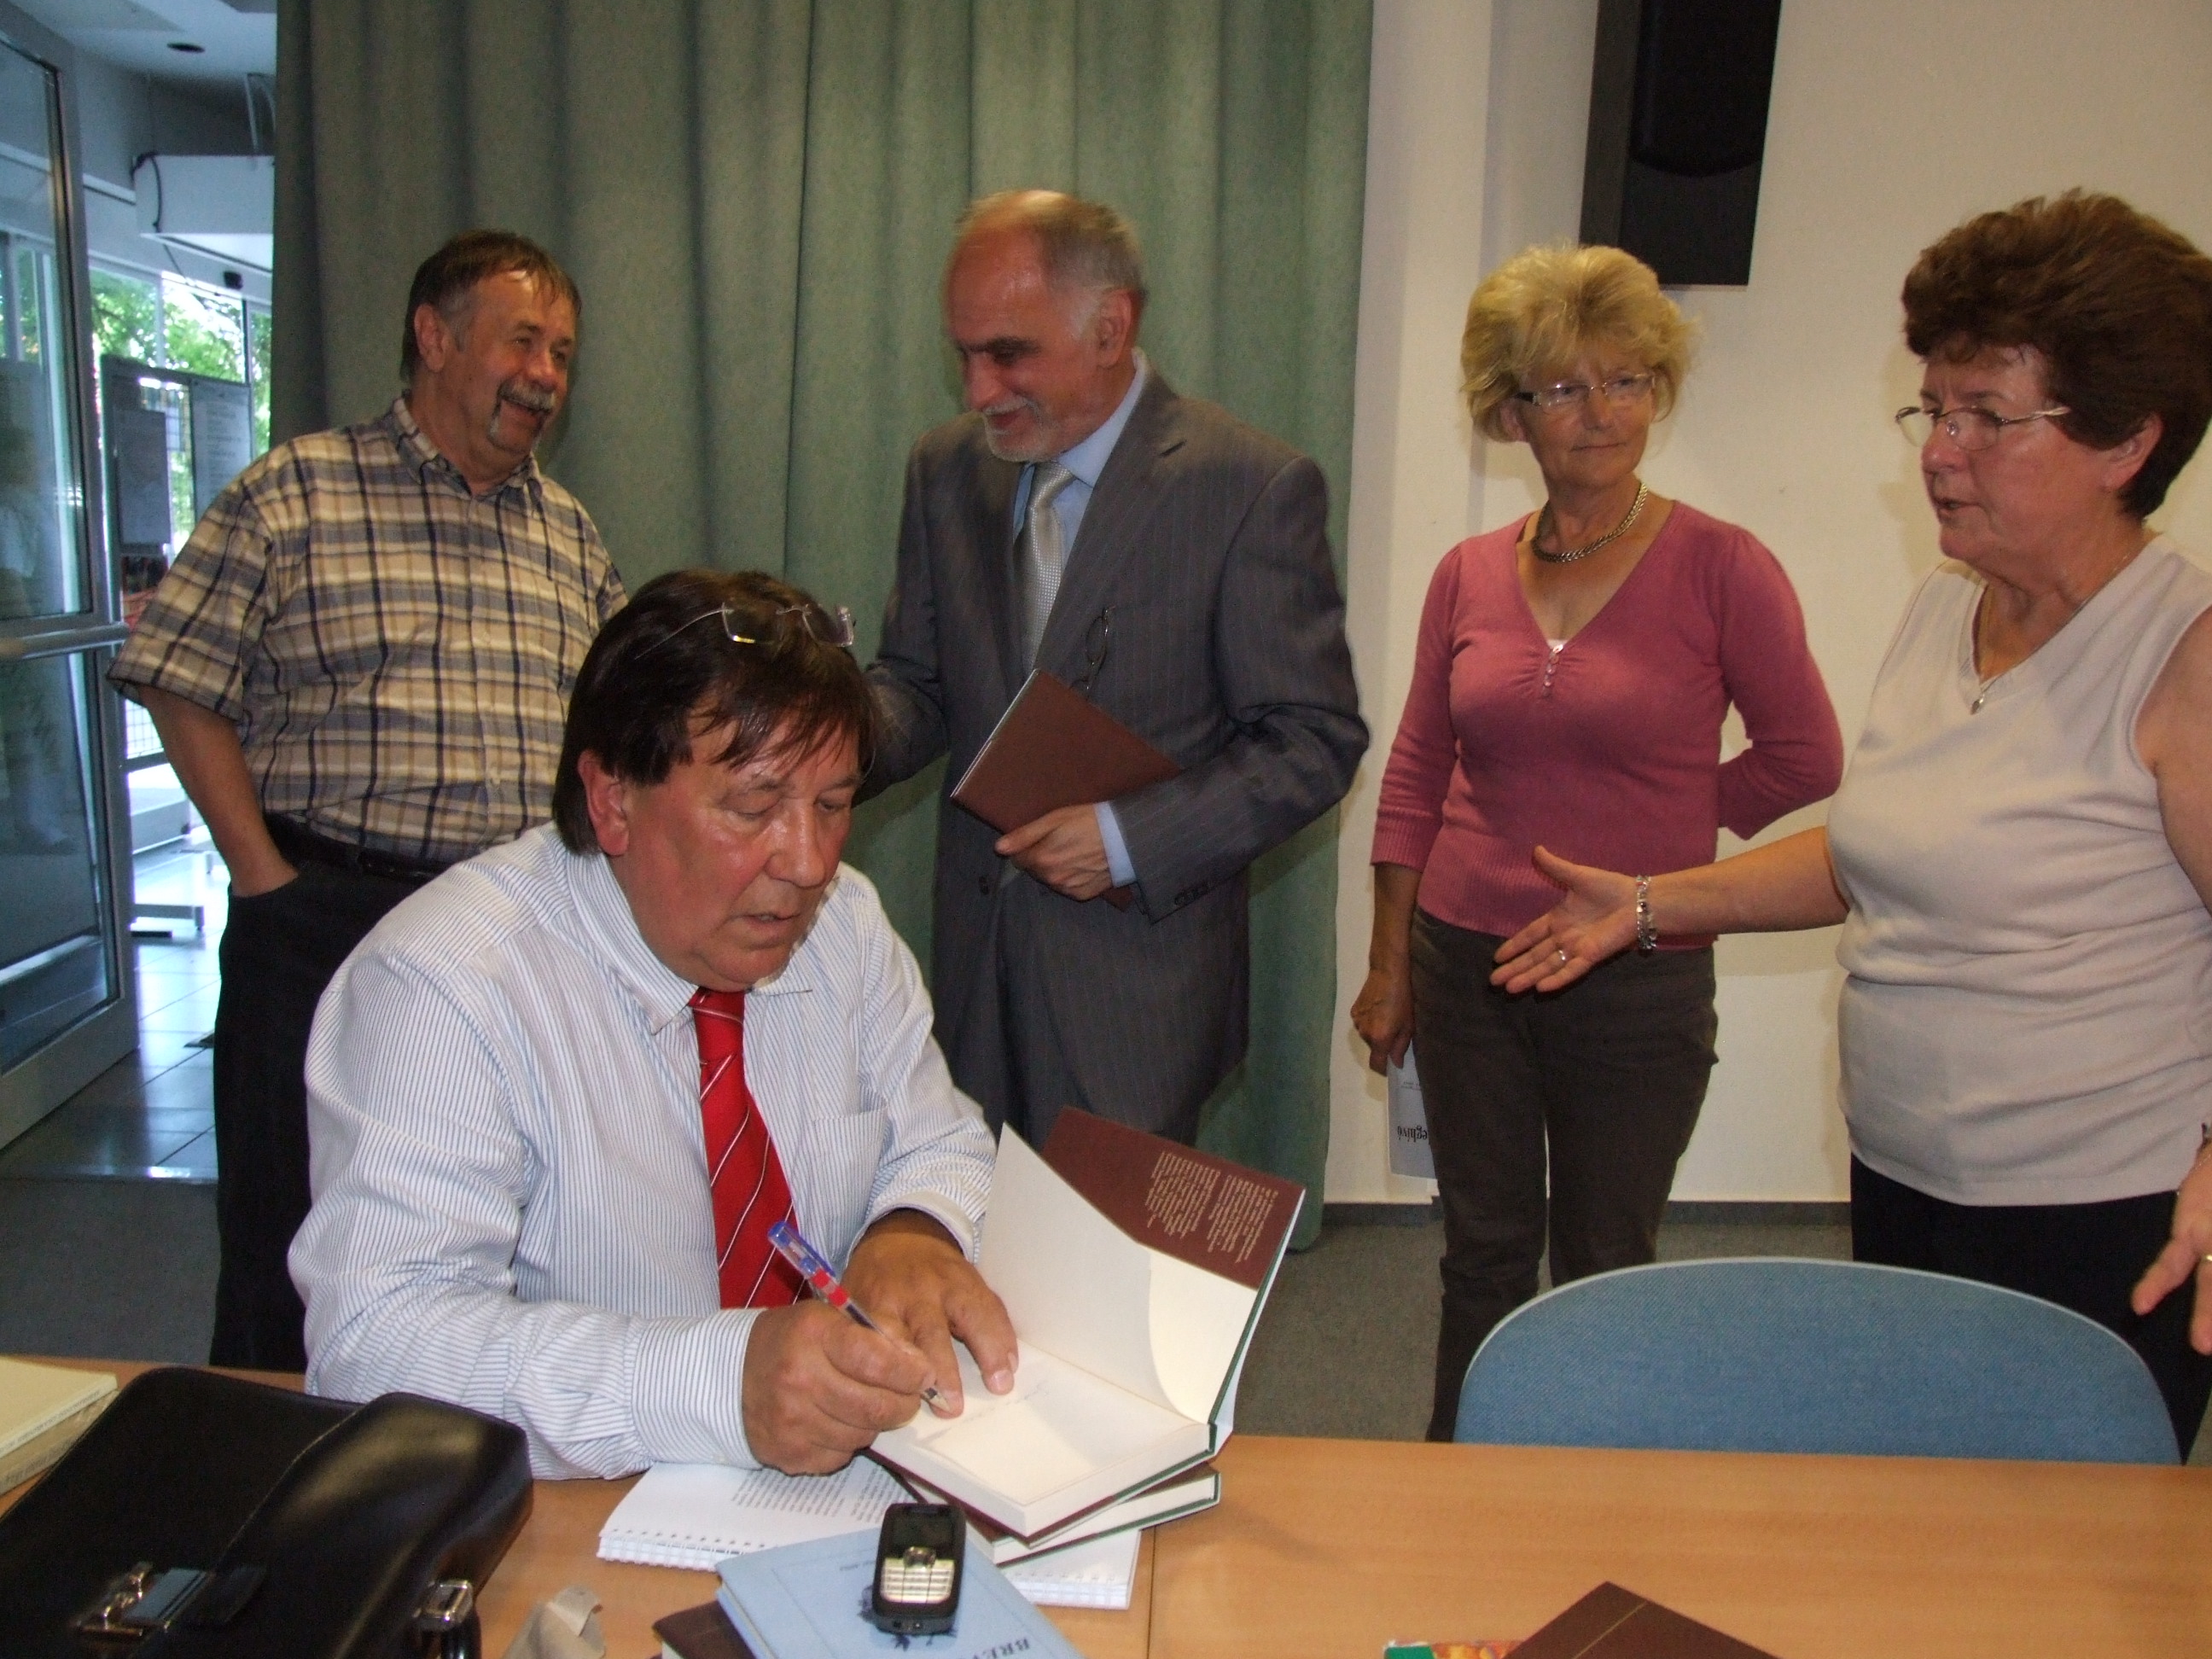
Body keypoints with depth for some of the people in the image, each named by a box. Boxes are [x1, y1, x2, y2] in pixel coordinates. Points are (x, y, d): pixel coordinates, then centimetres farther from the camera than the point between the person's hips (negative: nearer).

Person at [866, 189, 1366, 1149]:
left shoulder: (1254, 488, -10)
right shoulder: (946, 470, 7)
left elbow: (1315, 741, -9)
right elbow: (917, 682, 11)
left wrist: (1131, 837, -19)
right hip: (976, 962, 5)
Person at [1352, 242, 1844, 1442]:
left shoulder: (1720, 567, -9)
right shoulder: (1469, 575, 2)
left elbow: (1804, 757, -1)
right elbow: (1415, 776, 6)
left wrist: (1660, 822, 2)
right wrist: (1387, 965, 6)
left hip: (1637, 981, -3)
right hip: (1467, 964, 3)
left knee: (1604, 1274, 13)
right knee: (1482, 1255, 16)